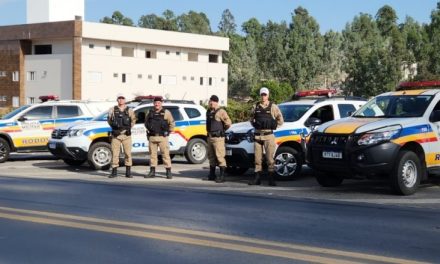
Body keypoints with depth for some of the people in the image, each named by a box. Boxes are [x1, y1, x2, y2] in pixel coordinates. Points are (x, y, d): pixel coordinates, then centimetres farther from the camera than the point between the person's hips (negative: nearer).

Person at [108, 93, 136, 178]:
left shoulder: (129, 110, 7)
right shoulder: (112, 110, 5)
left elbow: (133, 120, 18)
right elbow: (109, 119, 16)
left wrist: (129, 127, 10)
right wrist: (113, 126, 8)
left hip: (126, 135, 0)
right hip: (115, 135, 0)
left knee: (128, 153, 1)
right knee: (114, 153, -1)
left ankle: (128, 172, 7)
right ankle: (114, 172, 7)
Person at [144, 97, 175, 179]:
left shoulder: (166, 112, 2)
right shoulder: (150, 112, 12)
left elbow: (172, 123, 8)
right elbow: (146, 122, 27)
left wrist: (168, 131, 4)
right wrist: (148, 129, 15)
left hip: (162, 137, -4)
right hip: (152, 137, 4)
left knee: (165, 154, -5)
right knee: (152, 154, 7)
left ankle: (168, 172, -3)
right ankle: (152, 172, 13)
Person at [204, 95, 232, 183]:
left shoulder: (220, 112, -10)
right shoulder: (208, 112, 15)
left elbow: (228, 123, -13)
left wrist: (221, 130, -1)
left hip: (218, 137, -9)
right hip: (210, 136, 9)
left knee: (220, 156, -9)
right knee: (211, 156, 14)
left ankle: (222, 176, -7)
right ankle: (212, 175, 23)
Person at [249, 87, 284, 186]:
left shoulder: (273, 107, 3)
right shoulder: (256, 107, 11)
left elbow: (280, 120, 6)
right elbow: (251, 118, 20)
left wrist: (273, 126, -2)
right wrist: (254, 123, 3)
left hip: (268, 135, -3)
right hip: (257, 135, 3)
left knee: (270, 157, -6)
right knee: (257, 158, 6)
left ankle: (271, 178, -3)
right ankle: (257, 178, 11)